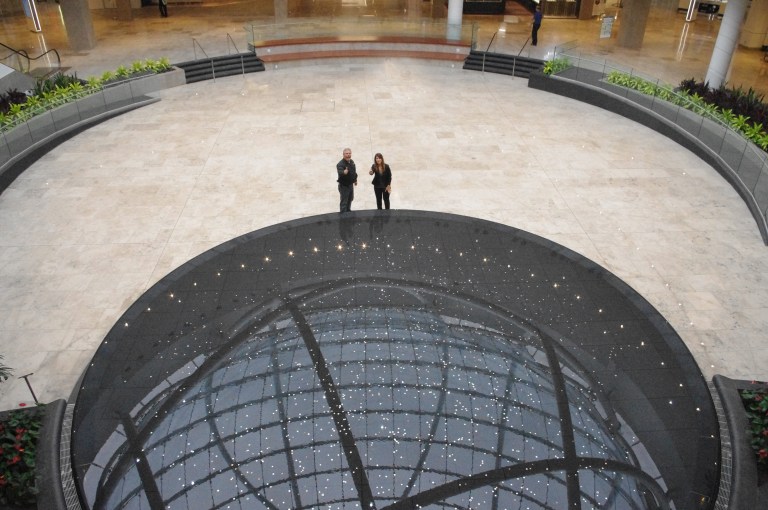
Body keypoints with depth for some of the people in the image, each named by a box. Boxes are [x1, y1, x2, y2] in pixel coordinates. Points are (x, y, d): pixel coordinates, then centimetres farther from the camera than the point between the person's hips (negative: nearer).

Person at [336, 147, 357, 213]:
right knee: (343, 202, -6)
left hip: (351, 184, 9)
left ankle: (348, 211, 46)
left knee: (350, 199, 25)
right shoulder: (340, 164, -26)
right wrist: (344, 172, -68)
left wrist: (355, 180, 24)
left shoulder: (352, 162, 2)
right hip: (344, 185, -9)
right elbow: (340, 172, -47)